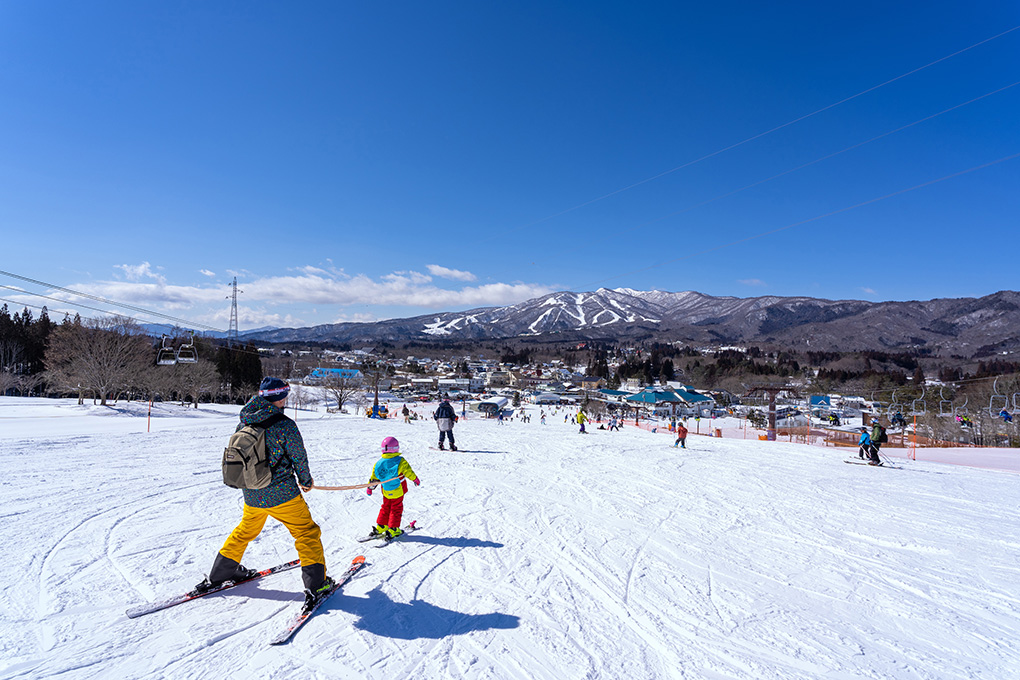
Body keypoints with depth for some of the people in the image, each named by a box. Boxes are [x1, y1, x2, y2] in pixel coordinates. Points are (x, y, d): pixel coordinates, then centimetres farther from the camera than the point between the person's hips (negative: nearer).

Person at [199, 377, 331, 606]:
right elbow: (299, 457, -9)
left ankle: (220, 573, 41)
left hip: (251, 494, 6)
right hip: (282, 494, -6)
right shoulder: (285, 425, -18)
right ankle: (316, 583, 5)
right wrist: (306, 480, 11)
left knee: (245, 531, 29)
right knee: (307, 533, 6)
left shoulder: (244, 423, -1)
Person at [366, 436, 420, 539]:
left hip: (386, 491, 4)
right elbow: (408, 472, -11)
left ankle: (380, 527, 24)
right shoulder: (400, 461, -19)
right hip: (398, 491, -4)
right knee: (396, 509, 7)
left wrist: (369, 488, 18)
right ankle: (392, 530, 7)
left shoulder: (379, 463, -6)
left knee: (385, 508, 21)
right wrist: (416, 479, 7)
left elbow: (374, 477, 3)